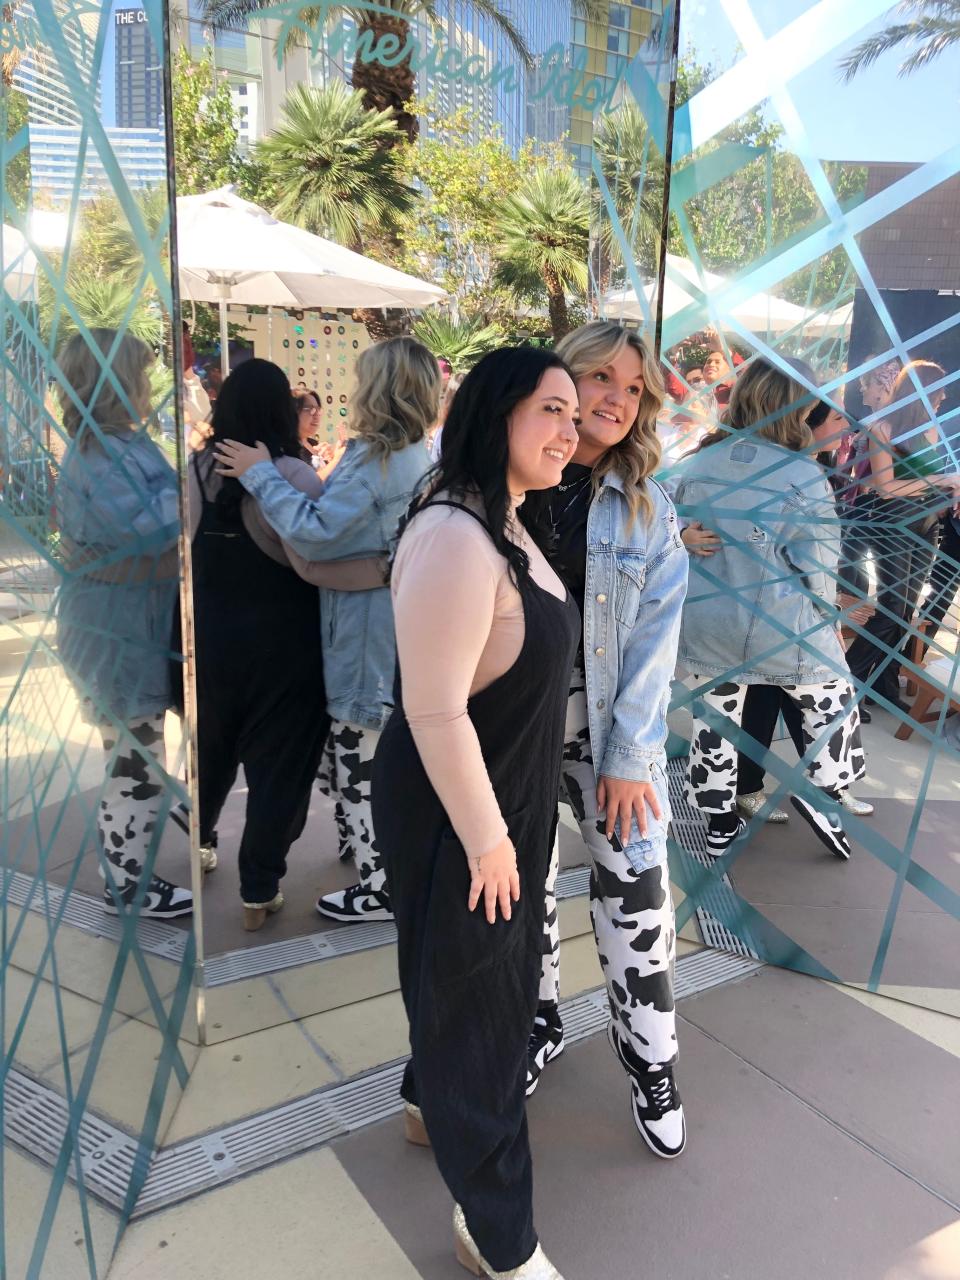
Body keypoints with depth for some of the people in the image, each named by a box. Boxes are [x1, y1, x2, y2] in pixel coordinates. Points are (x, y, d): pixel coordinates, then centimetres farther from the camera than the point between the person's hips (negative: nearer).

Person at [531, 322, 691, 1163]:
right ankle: (540, 1022, 38)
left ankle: (650, 1065, 23)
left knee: (635, 889, 1)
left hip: (612, 717, 0)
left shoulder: (647, 506, -1)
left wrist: (628, 755, -10)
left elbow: (656, 637, -4)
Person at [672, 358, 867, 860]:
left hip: (705, 624, 4)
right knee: (832, 701, 20)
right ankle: (820, 787, 11)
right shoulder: (803, 474, -14)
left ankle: (719, 823, 25)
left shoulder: (696, 464, 0)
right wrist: (827, 616, 6)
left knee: (714, 718, 15)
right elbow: (816, 561, -11)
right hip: (782, 628, -4)